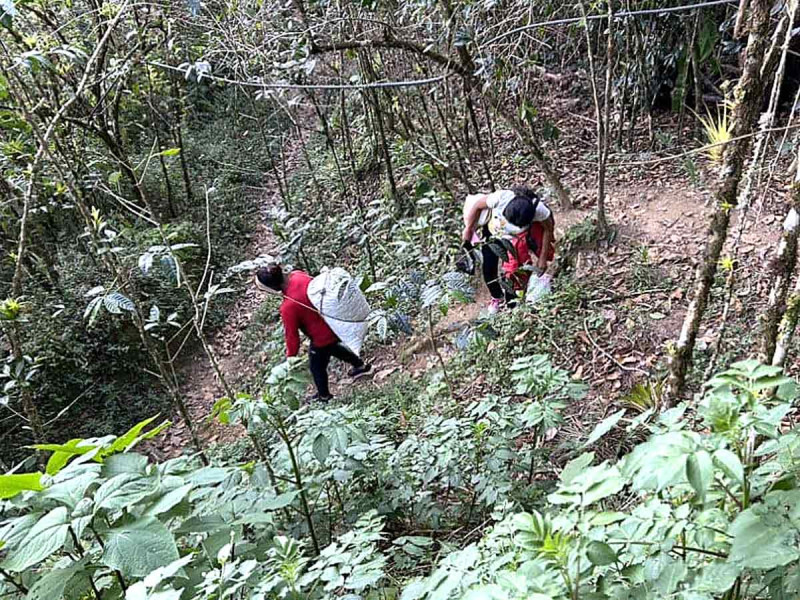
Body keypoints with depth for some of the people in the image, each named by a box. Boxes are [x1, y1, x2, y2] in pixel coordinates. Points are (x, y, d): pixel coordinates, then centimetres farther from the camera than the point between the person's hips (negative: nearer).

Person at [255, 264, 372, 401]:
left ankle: (324, 396, 48)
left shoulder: (287, 307, -33)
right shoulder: (298, 275, -16)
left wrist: (291, 357, 0)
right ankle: (361, 365, 57)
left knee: (316, 367, 22)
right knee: (332, 347, 38)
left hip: (322, 336, -7)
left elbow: (292, 335, -18)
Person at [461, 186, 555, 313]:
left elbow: (548, 229, -17)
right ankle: (497, 298, 29)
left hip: (515, 238, 0)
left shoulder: (538, 209, -37)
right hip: (493, 232, 0)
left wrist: (542, 259, -15)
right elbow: (477, 205, -19)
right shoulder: (502, 197, -39)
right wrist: (468, 229, -9)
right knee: (489, 269, 1)